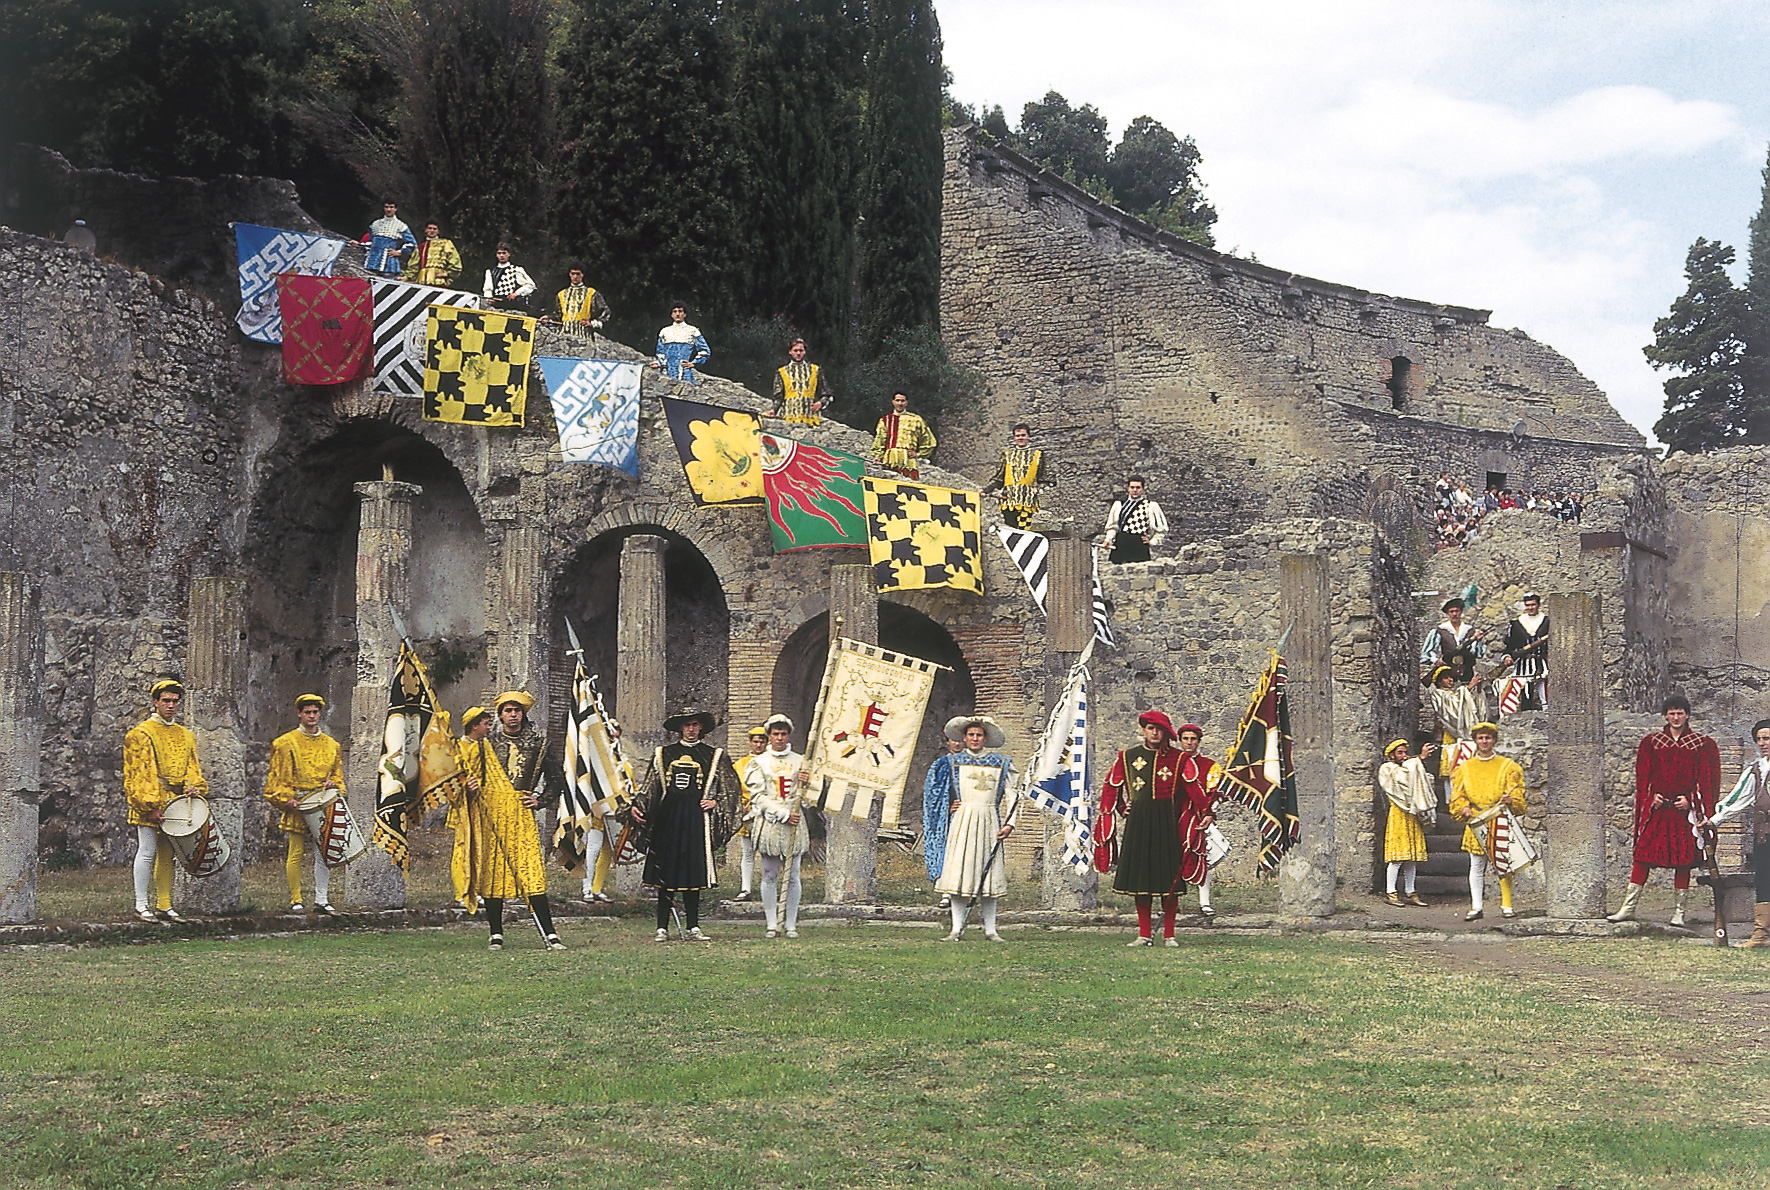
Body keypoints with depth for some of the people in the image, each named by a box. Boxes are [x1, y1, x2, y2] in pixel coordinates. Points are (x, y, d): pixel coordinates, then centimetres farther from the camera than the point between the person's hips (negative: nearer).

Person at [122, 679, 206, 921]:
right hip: (149, 803, -6)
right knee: (147, 851, -6)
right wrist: (150, 806, -15)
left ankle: (164, 906, 12)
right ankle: (140, 904, -1)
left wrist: (193, 787, -4)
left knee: (167, 854, 8)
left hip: (175, 802, 6)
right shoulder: (141, 733, -3)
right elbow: (140, 773, -8)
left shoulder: (185, 735, 17)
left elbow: (192, 767, 18)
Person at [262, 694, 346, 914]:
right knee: (296, 852, -3)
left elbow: (337, 774, 22)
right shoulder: (285, 743, 4)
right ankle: (296, 900, 4)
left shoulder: (331, 745, 16)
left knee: (324, 851, -1)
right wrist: (286, 799, -10)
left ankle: (322, 899, 4)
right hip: (296, 805, -3)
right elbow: (276, 777, 2)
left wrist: (333, 785, 0)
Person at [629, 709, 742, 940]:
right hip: (668, 816, 1)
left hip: (697, 818, -1)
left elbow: (730, 789, 13)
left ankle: (693, 927, 6)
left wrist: (715, 802, -2)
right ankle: (662, 928, 1)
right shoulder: (663, 754, 13)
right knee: (666, 874, -1)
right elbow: (650, 788, 15)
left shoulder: (714, 756, 9)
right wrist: (637, 807, 2)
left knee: (693, 872, -1)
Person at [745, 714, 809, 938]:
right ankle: (772, 924, 3)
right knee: (770, 876, -1)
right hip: (769, 823, -1)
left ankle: (791, 924, 4)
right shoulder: (759, 763, 6)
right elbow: (759, 796, -2)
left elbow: (806, 797, 14)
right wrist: (784, 814, -11)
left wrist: (805, 783, -9)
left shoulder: (799, 762, 12)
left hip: (794, 824, 1)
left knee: (793, 875, 0)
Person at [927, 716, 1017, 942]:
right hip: (962, 821, 0)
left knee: (989, 874, 1)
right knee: (958, 873, -7)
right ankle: (957, 929, -5)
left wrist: (1009, 824, -2)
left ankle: (990, 929, 6)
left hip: (989, 822, 0)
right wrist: (948, 807, 2)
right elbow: (939, 792, 19)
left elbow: (1011, 796, 8)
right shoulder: (954, 761, 9)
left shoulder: (1000, 763, 9)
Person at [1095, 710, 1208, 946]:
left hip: (1167, 820, -2)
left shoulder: (1176, 758, 6)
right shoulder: (1128, 757, 10)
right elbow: (1111, 785, 20)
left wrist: (1206, 813, -6)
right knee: (1139, 876, 1)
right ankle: (1144, 934, 8)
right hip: (1138, 821, 2)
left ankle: (1169, 935, 4)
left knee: (1168, 878, -2)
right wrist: (1121, 809, 9)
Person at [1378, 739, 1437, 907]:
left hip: (1412, 816, 7)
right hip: (1398, 815, -7)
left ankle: (1410, 893, 8)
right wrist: (1420, 759, -17)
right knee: (1398, 855, -11)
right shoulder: (1387, 770, 1)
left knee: (1412, 855, 5)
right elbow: (1404, 778, -18)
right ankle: (1391, 892, -8)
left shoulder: (1409, 767, 23)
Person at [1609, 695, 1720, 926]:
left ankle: (1680, 911, 6)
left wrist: (1690, 800, -9)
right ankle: (1629, 907, -3)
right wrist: (1651, 797, -6)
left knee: (1683, 859, 0)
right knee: (1643, 855, -3)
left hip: (1685, 809, -1)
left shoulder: (1702, 745, 6)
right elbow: (1643, 776, 10)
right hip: (1656, 809, 1)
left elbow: (1707, 780, 4)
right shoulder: (1651, 742, 10)